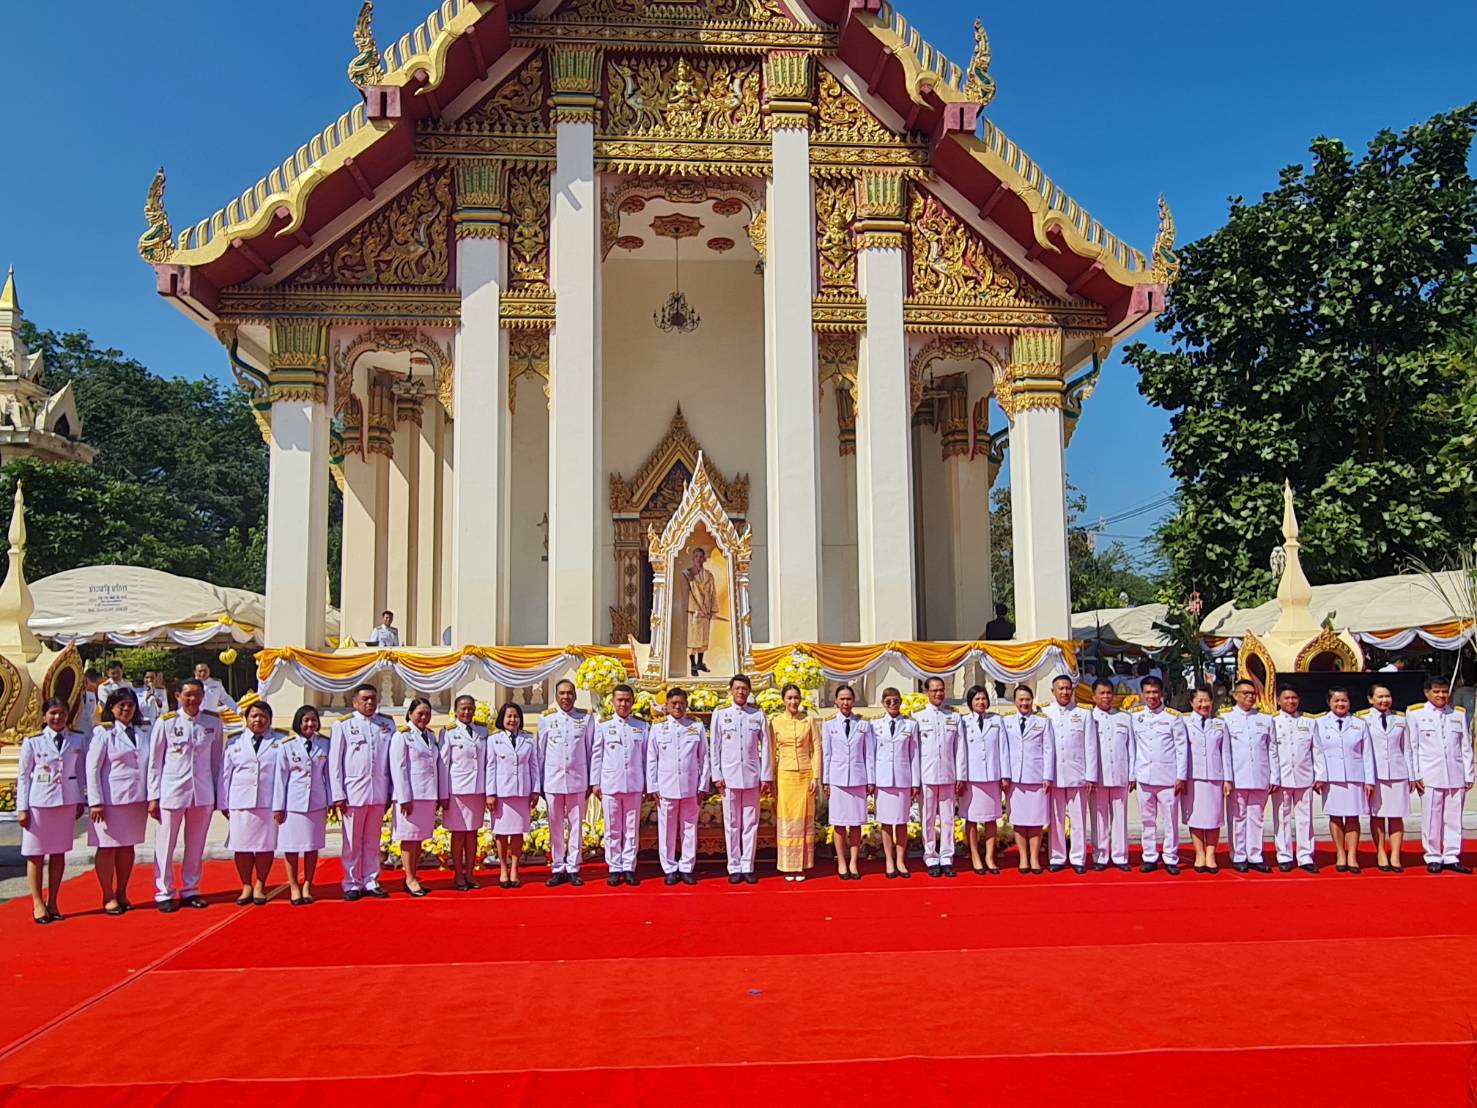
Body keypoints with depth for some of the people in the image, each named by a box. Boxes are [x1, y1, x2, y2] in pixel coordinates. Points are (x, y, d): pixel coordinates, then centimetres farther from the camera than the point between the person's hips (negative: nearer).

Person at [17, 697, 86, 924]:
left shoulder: (78, 741, 6)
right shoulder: (33, 743, 0)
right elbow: (23, 776, 2)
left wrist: (81, 801, 7)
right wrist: (22, 808, -2)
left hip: (67, 802, 2)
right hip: (38, 803, -2)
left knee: (59, 853, 6)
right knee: (36, 854, 1)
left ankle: (52, 902, 15)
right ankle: (38, 904, 8)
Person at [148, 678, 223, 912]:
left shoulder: (213, 721, 2)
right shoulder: (166, 721, -3)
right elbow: (155, 761, 1)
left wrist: (218, 793, 7)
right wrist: (153, 796, -2)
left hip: (203, 793, 2)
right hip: (172, 791, -2)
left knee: (196, 846, 10)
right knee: (165, 845, 3)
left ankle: (190, 890, 22)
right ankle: (164, 893, 14)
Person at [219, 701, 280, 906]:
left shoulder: (278, 743, 6)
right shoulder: (235, 744, 12)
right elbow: (225, 774, 12)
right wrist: (223, 804, 6)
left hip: (269, 802, -1)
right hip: (241, 802, 1)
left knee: (266, 845, 2)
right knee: (242, 846, 3)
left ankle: (260, 886, 15)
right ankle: (246, 886, 16)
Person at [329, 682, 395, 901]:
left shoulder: (387, 724, 7)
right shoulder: (343, 725, 0)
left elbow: (393, 759, 8)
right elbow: (334, 762, 0)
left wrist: (391, 792, 5)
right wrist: (338, 795, -5)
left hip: (378, 792, 3)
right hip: (353, 792, -3)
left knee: (373, 841, 9)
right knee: (352, 842, 4)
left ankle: (371, 881, 17)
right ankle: (352, 884, 13)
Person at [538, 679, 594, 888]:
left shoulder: (586, 719, 5)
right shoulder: (546, 720, 6)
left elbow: (591, 751, 7)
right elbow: (540, 753, 9)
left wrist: (591, 782, 5)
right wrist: (539, 783, 6)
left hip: (577, 781, 0)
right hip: (553, 781, 0)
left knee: (576, 825, 2)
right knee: (555, 827, 5)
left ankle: (573, 869, 9)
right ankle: (557, 869, 12)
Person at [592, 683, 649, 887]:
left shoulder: (641, 727, 7)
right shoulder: (604, 727, 5)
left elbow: (646, 757, 9)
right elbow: (597, 757, 7)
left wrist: (647, 784, 8)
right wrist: (595, 783, 3)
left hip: (634, 785, 1)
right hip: (610, 784, -1)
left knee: (632, 829, 3)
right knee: (613, 829, 3)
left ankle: (629, 868, 10)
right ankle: (615, 868, 9)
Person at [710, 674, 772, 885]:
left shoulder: (758, 716, 6)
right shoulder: (720, 715, 5)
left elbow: (765, 748, 5)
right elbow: (715, 747, 5)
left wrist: (766, 777, 0)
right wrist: (717, 776, -1)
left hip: (752, 777, 0)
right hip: (729, 777, 0)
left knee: (751, 824, 3)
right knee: (732, 824, 3)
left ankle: (748, 867, 9)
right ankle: (734, 868, 9)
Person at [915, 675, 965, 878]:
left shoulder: (954, 717, 10)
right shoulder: (918, 717, 4)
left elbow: (959, 749, 8)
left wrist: (960, 777, 3)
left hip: (948, 776, 1)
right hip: (926, 776, -1)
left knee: (947, 818, 3)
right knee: (928, 819, 2)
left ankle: (947, 858, 10)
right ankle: (931, 859, 9)